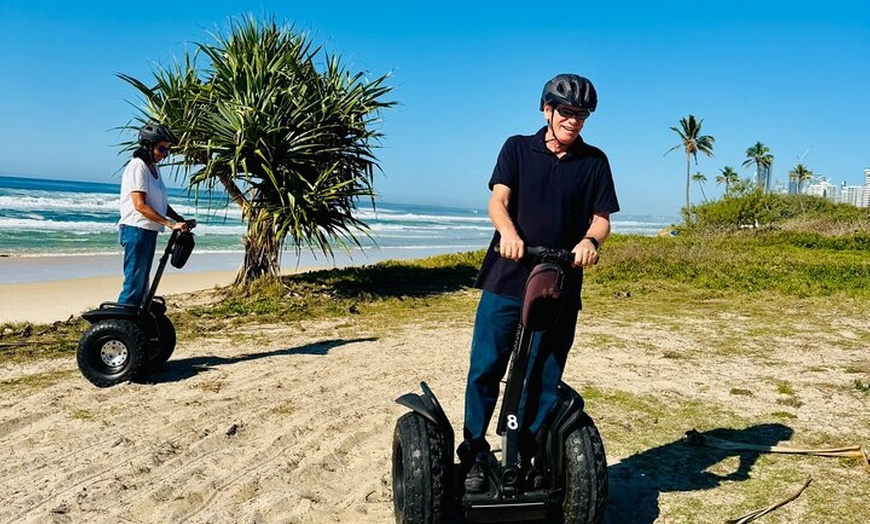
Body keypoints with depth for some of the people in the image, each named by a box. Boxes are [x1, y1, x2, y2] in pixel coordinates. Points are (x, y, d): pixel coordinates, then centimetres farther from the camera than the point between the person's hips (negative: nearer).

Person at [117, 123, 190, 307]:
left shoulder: (154, 168, 14)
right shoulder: (137, 166, -13)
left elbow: (160, 203, 19)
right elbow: (140, 205, -21)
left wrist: (181, 220, 5)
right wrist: (171, 224, -24)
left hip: (149, 231, 9)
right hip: (136, 229, -9)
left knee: (142, 283, 12)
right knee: (134, 283, -9)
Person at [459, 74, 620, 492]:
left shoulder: (594, 162, 10)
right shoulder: (518, 148, 7)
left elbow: (602, 218, 6)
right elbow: (498, 201, -4)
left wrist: (590, 240, -18)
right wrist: (509, 233, -26)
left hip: (560, 287, 1)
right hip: (506, 278, -1)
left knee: (543, 379, 6)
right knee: (485, 367, -1)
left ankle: (525, 458, 21)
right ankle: (474, 454, 13)